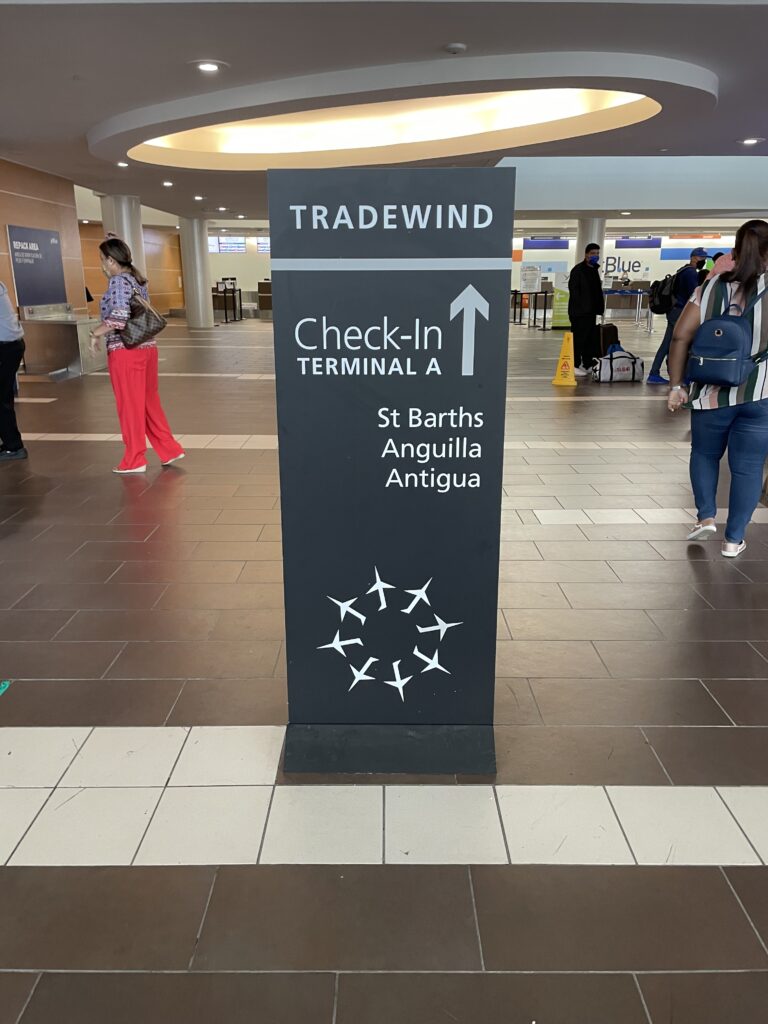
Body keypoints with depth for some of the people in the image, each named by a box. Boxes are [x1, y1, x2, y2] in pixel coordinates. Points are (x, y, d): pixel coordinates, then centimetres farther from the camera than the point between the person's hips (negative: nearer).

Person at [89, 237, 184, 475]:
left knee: (130, 406, 1)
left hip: (125, 351, -8)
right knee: (149, 402, 15)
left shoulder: (118, 281, -14)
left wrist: (96, 334, -15)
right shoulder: (137, 278, 12)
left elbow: (120, 315, -26)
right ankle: (170, 449, 17)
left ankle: (134, 460, 9)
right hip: (147, 347, 8)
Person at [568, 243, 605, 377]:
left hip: (591, 311, 9)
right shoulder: (578, 270, -8)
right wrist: (580, 306, -20)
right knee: (579, 338, -6)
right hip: (579, 311, -9)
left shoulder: (594, 270, 18)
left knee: (591, 338, 11)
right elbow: (573, 290, -15)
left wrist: (599, 307, 13)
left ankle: (588, 364, 18)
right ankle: (575, 366, -1)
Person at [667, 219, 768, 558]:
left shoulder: (711, 288, 2)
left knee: (704, 454, 23)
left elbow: (680, 336, -4)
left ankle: (706, 517, 14)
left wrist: (676, 385, 1)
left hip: (713, 393, 2)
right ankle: (734, 539, 12)